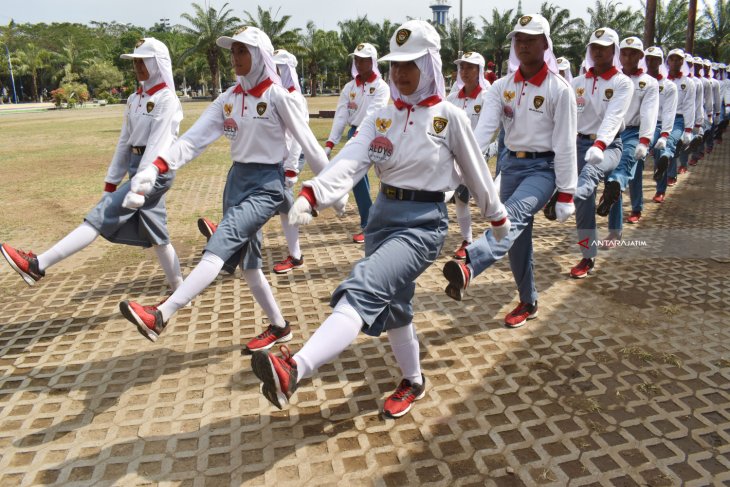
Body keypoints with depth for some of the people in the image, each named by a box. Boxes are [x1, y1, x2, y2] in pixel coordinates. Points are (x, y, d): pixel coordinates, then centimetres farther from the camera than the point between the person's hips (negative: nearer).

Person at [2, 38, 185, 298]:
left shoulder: (166, 99, -11)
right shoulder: (135, 99, 16)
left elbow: (157, 145, -18)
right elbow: (125, 142, 17)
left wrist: (139, 187, -23)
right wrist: (112, 181, 15)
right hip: (138, 168, 9)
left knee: (100, 216, -11)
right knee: (156, 234, 11)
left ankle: (39, 265, -8)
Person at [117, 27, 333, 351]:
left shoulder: (277, 95, -9)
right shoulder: (228, 99, 7)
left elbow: (307, 142, -7)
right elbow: (194, 138, 0)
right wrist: (157, 168, -14)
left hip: (267, 184, -7)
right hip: (237, 179, 7)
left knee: (221, 243, -24)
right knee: (247, 263, 10)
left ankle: (161, 316, -29)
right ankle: (279, 327, 27)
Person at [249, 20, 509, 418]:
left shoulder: (449, 117, -5)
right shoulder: (380, 118, 5)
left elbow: (476, 173, 5)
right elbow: (349, 162, -12)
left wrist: (498, 217, 16)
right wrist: (311, 196, -30)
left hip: (424, 223, -6)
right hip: (382, 216, 6)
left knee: (365, 288, -26)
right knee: (392, 305, 15)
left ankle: (295, 370, -40)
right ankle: (413, 382, 36)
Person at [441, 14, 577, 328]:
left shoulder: (559, 89, -8)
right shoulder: (502, 87, 4)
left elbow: (565, 145, -10)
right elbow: (484, 128, -10)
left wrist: (566, 195, -11)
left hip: (544, 167, -5)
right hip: (511, 164, 5)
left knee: (514, 214, -33)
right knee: (517, 237, 9)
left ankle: (468, 267, -55)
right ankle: (528, 303, 25)